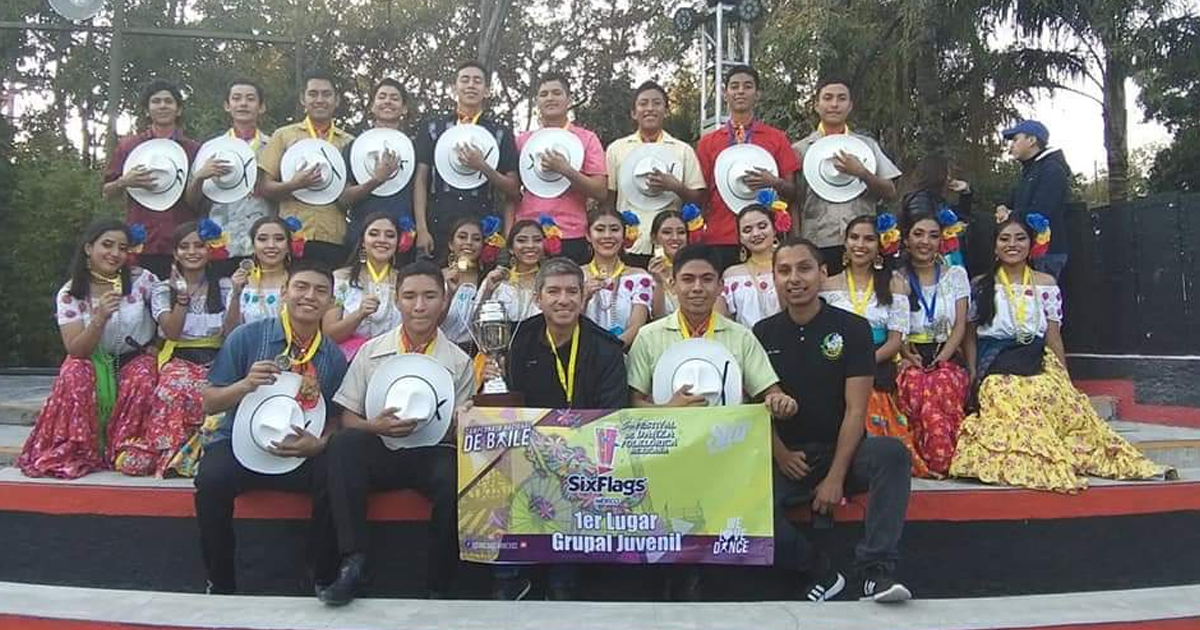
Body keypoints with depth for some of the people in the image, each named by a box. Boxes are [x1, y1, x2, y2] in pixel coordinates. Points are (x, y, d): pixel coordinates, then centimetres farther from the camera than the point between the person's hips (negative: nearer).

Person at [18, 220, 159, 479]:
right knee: (74, 375, -31)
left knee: (142, 379, -32)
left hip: (135, 360, 0)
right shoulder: (69, 294, -7)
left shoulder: (141, 279, -7)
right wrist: (99, 318, -32)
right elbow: (76, 350, -16)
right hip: (93, 363, 1)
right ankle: (77, 454, -17)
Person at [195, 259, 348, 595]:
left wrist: (318, 444, -12)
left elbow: (336, 420, 11)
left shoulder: (334, 357, 5)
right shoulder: (246, 337, -2)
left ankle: (325, 581, -6)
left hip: (301, 453, 1)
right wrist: (245, 385, -19)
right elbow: (210, 403, 1)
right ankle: (220, 585, -8)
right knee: (212, 479, -32)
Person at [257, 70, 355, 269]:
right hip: (293, 237, -1)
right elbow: (264, 188, 6)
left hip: (335, 239, 1)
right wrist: (294, 185, -13)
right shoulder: (284, 135, 10)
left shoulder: (348, 142, 14)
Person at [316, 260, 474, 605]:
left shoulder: (459, 362, 7)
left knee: (455, 479, -34)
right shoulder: (370, 352, 9)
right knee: (342, 444, -31)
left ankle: (439, 588, -16)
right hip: (378, 452, 1)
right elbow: (348, 421, 6)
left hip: (432, 452, -1)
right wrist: (376, 427, -16)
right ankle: (352, 561, -28)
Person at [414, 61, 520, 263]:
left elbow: (513, 191, 7)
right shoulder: (432, 128, 12)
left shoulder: (502, 132, 10)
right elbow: (420, 180, 7)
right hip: (438, 229, 0)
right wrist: (421, 229, -4)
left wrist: (483, 167, -10)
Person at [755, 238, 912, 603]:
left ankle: (877, 571, -28)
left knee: (892, 452, -32)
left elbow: (855, 409, -6)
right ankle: (821, 573, -10)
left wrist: (836, 477, -14)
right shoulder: (763, 334, 6)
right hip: (787, 457, 1)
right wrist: (779, 453, -12)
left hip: (841, 450, -1)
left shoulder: (852, 328, -1)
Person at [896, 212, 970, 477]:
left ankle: (941, 457, -22)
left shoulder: (955, 274, 13)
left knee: (945, 384, -34)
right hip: (911, 358, -1)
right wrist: (909, 356, -15)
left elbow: (960, 325, 5)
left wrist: (941, 358, -10)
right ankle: (943, 459, -23)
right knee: (914, 385, -35)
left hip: (947, 357, 1)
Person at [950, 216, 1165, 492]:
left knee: (1066, 402, -24)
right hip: (996, 371, -3)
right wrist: (974, 380, -2)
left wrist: (1065, 381, 6)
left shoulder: (1046, 284, 14)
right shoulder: (980, 286, 8)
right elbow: (970, 337, 9)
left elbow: (1054, 339, 13)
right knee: (1016, 411, -31)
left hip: (1039, 366, 4)